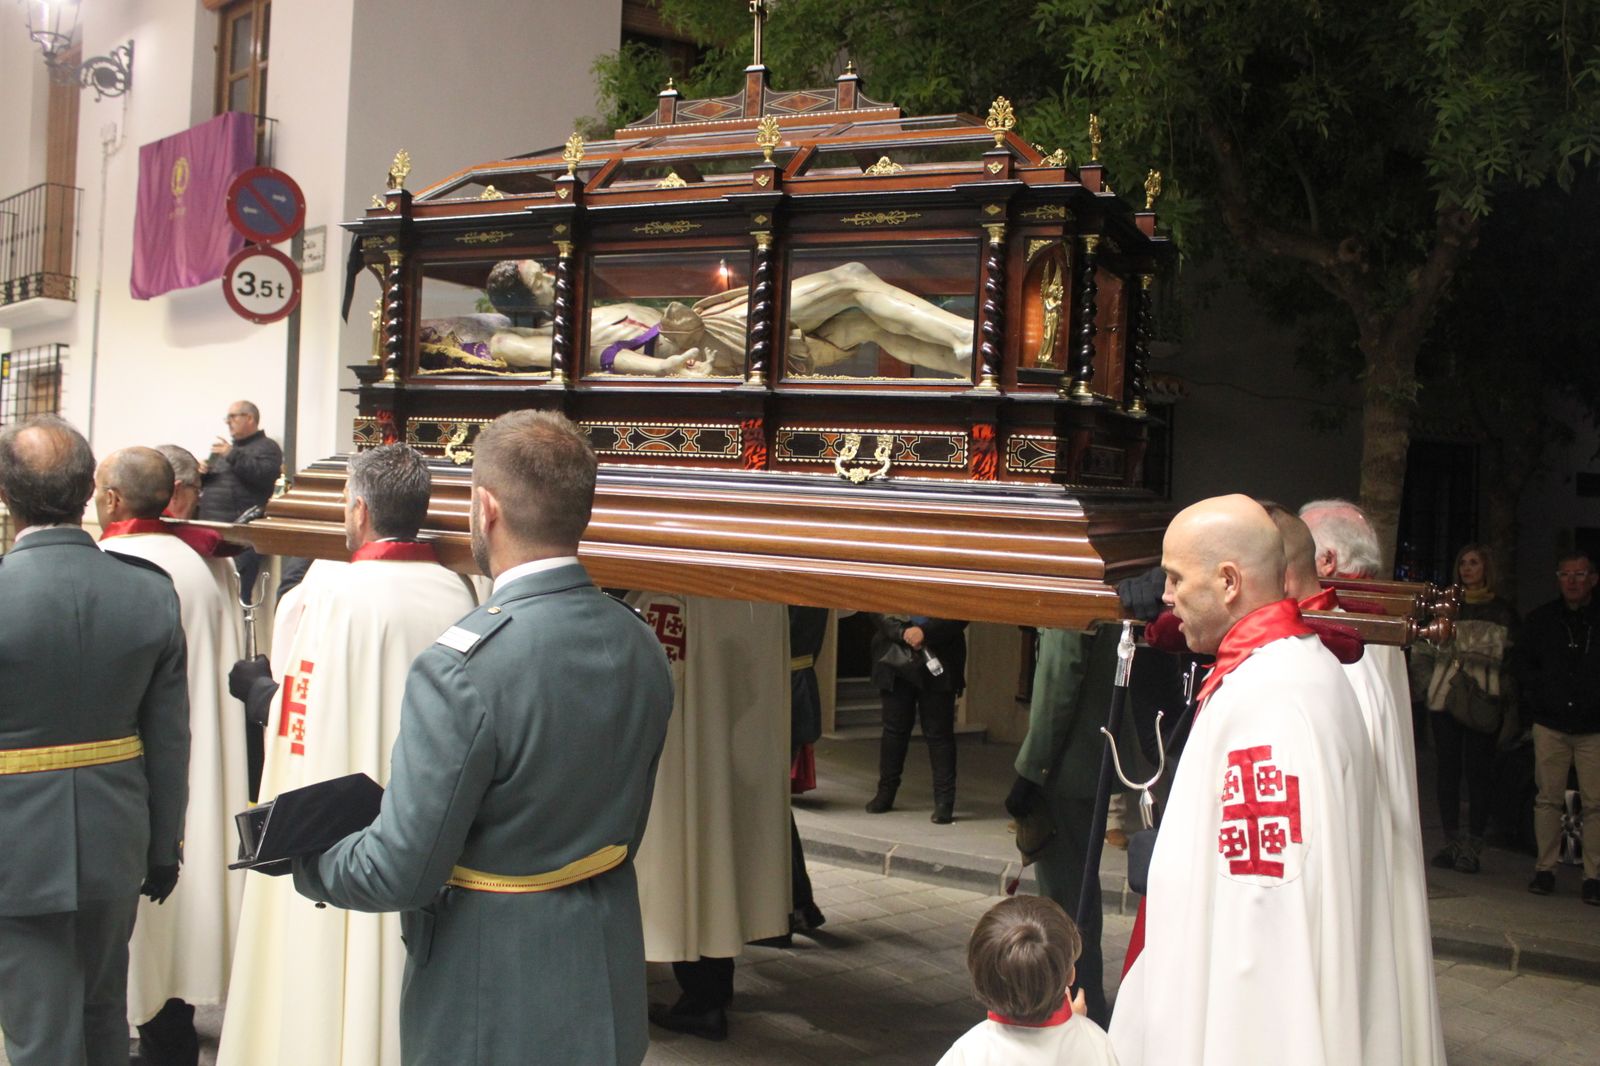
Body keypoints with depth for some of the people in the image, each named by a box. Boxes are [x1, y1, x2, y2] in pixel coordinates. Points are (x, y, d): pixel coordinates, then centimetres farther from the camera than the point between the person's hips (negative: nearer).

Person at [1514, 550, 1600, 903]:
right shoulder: (1540, 619, 9)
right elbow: (1522, 661, 16)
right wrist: (1540, 692, 2)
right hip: (1551, 724, 2)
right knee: (1549, 798, 4)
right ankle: (1545, 868, 11)